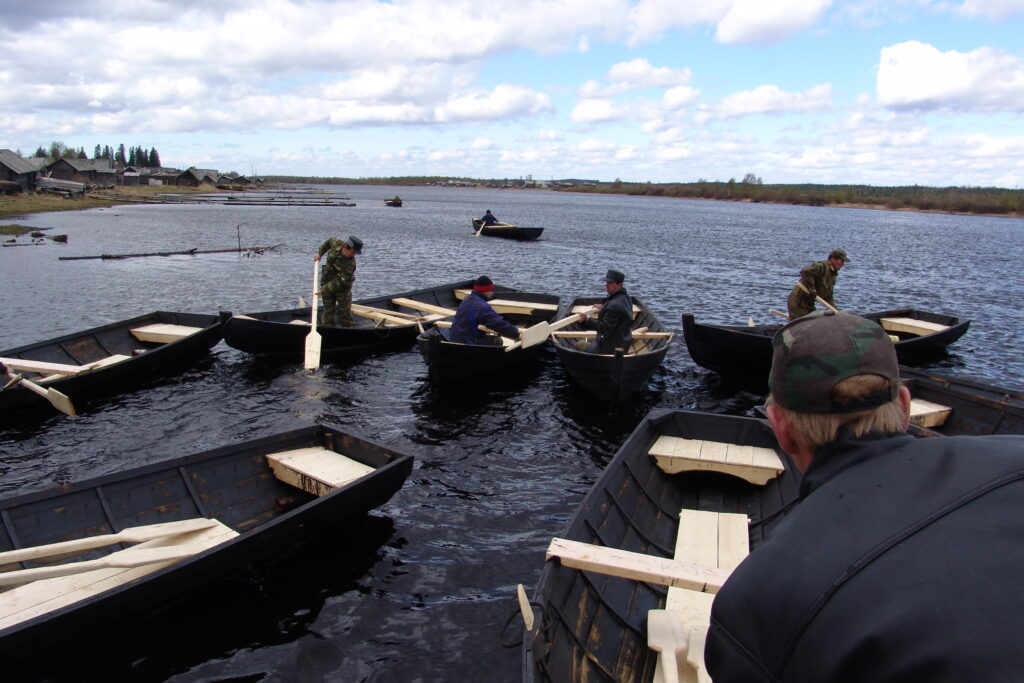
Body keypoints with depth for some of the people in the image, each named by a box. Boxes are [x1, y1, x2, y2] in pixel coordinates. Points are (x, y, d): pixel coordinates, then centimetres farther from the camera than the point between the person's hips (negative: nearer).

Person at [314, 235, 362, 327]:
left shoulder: (350, 264, -28)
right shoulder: (336, 243, -13)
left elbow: (341, 282, -30)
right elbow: (330, 240, 13)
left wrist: (325, 289, -33)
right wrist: (320, 253, 15)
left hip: (343, 288, -4)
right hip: (327, 283, 4)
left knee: (345, 312, 1)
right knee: (328, 310, 7)